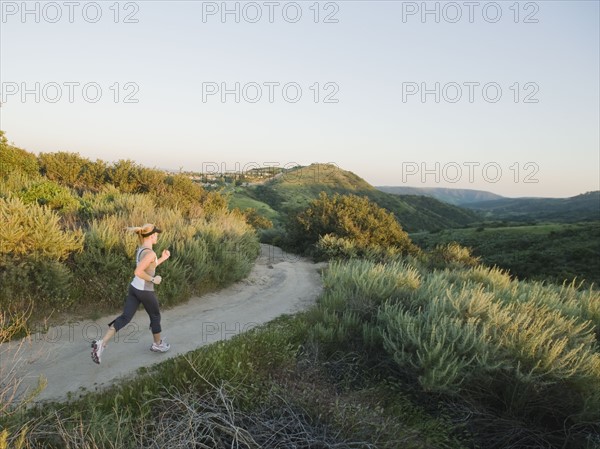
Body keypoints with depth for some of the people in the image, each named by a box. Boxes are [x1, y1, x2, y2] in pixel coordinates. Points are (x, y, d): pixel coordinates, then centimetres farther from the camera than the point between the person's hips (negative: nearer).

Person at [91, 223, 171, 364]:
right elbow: (138, 272, -31)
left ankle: (101, 343, -4)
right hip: (145, 291, -8)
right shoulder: (150, 253, -24)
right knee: (155, 316, 15)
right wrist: (153, 280, -18)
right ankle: (158, 344, 34)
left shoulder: (140, 249, 6)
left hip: (134, 288, 8)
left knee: (125, 317, 7)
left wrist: (163, 258, 17)